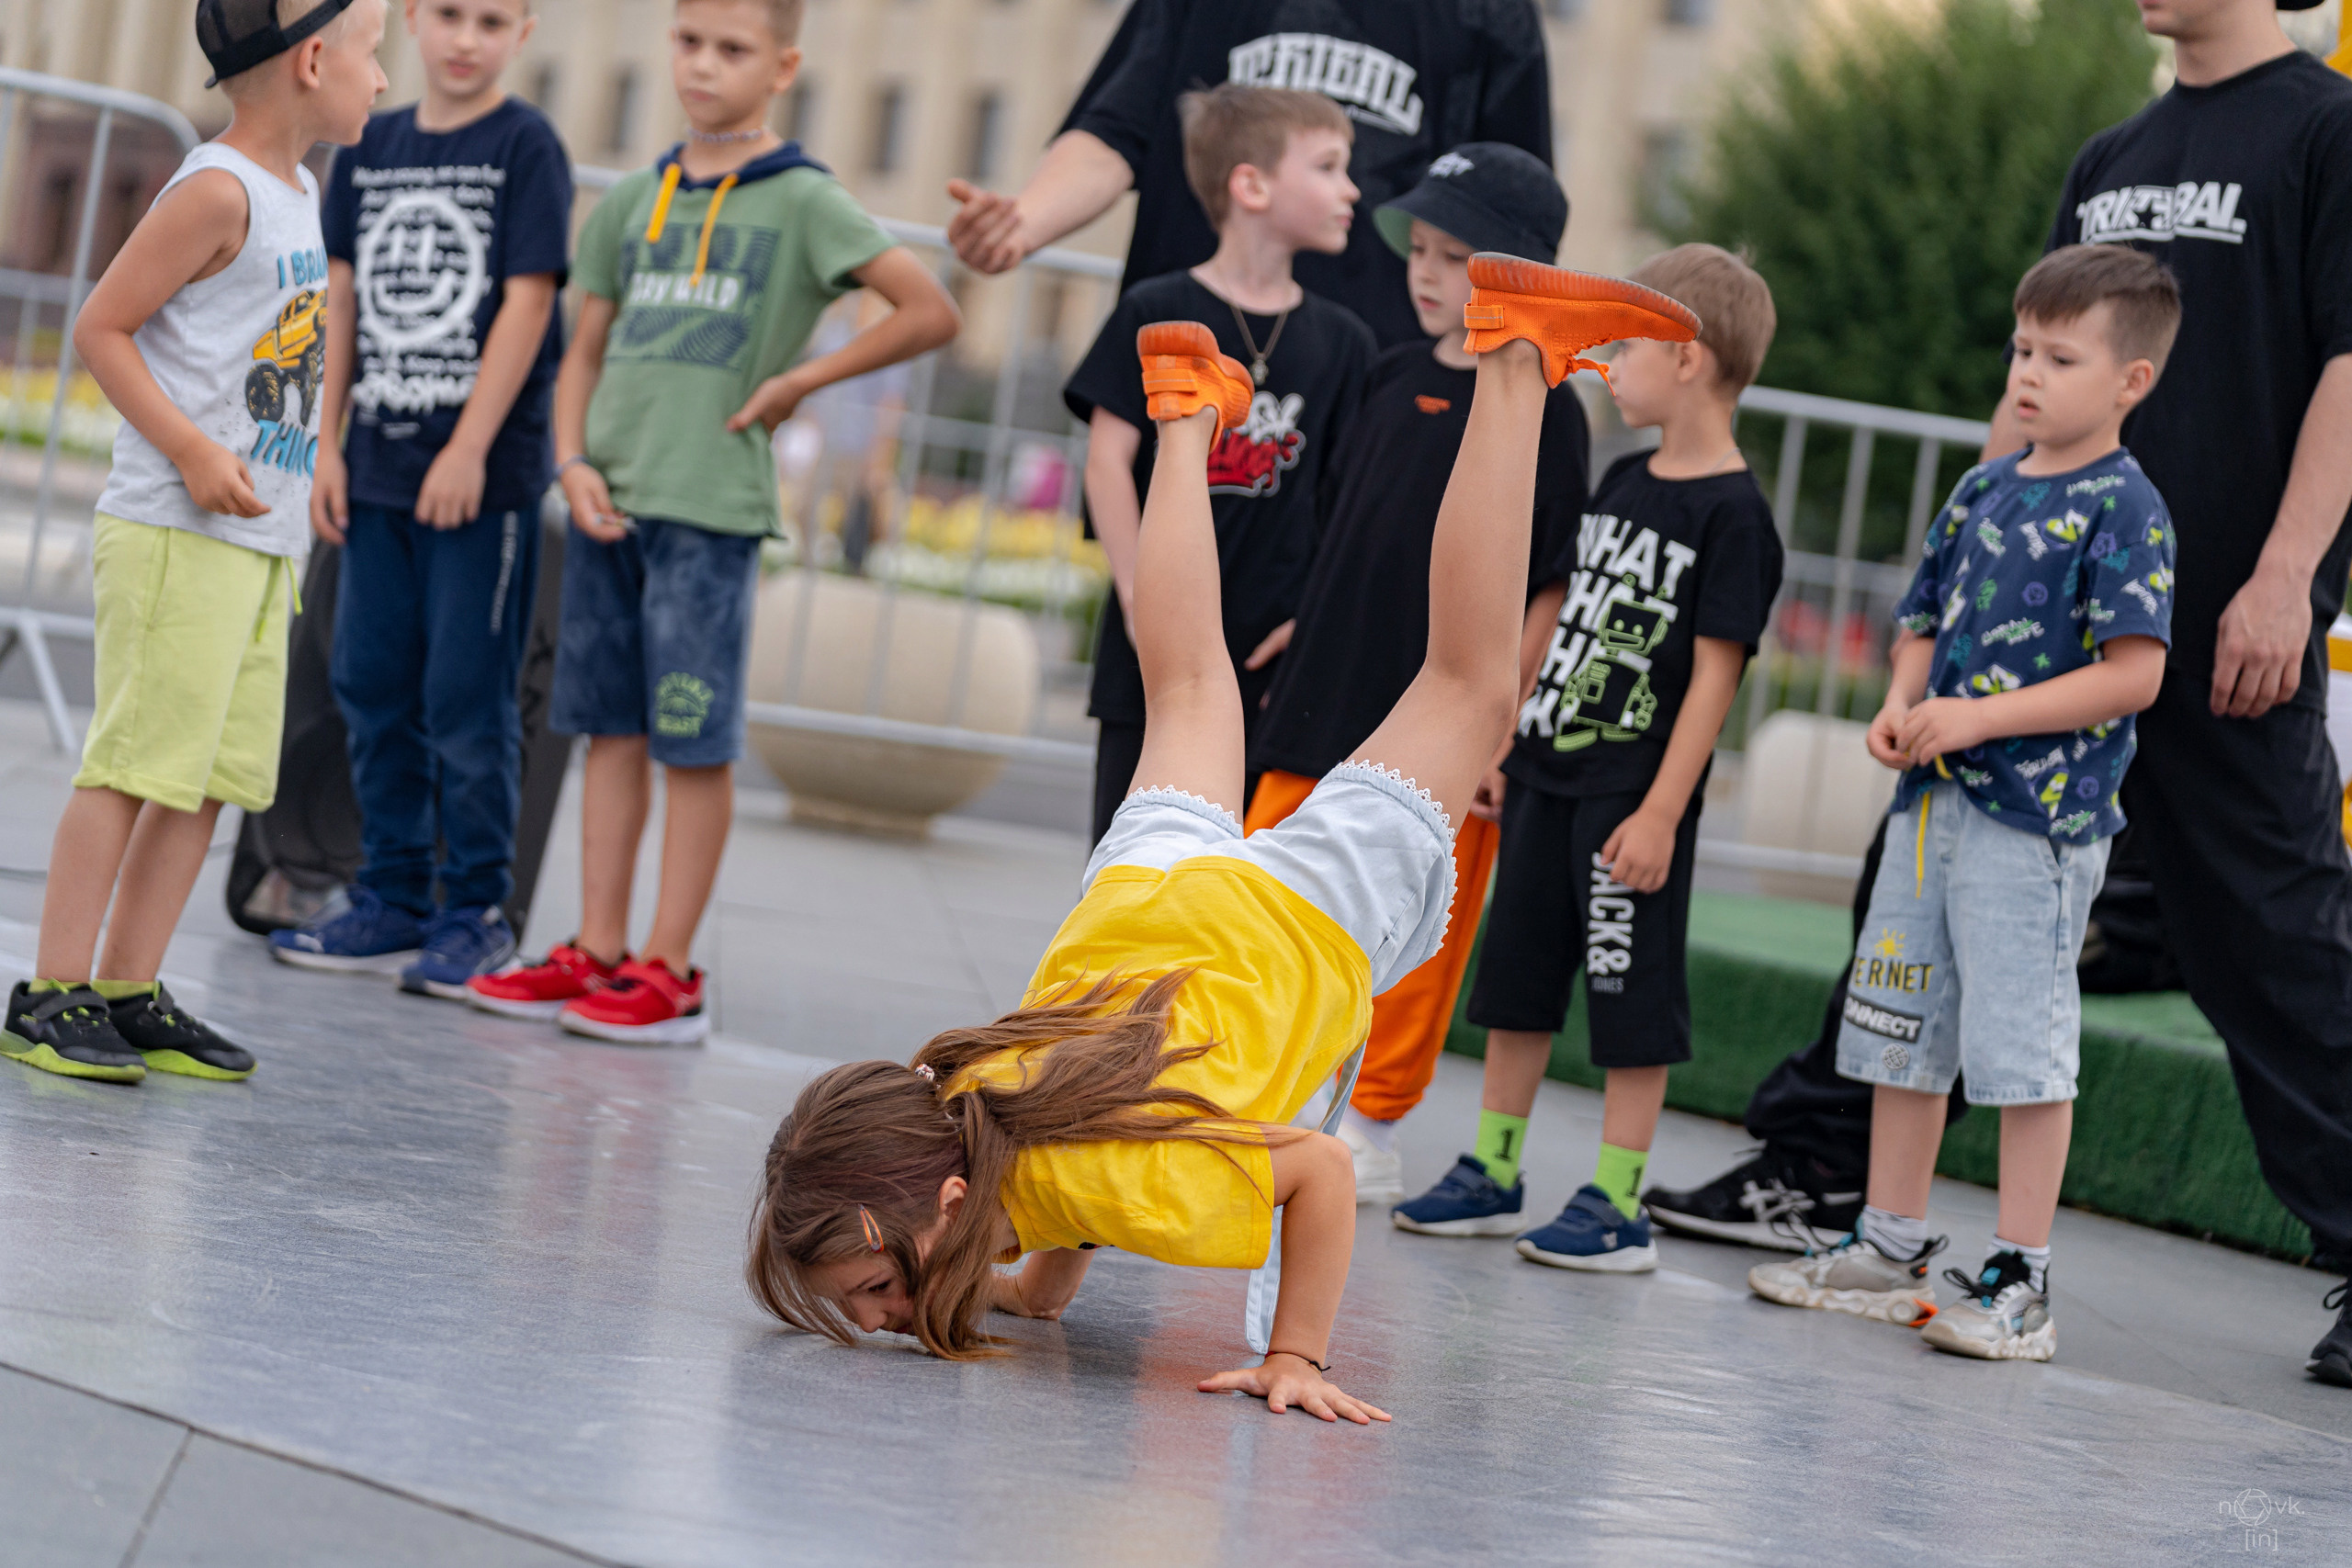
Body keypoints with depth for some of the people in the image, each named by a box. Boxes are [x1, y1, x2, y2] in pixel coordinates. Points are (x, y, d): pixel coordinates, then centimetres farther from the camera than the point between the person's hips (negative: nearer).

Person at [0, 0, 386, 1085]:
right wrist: (192, 452, -20)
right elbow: (99, 327, -14)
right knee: (137, 761, -9)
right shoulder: (218, 192, -12)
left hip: (261, 543, 9)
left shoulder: (296, 193, 16)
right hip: (176, 537, -9)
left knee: (216, 774, 8)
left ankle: (129, 995, 14)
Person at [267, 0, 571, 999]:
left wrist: (470, 449, -15)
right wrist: (327, 445, 7)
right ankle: (393, 900, 18)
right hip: (379, 463, 6)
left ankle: (475, 913, 5)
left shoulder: (526, 147, -5)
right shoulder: (373, 148, 11)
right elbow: (342, 299, 13)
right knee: (374, 690, 9)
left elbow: (526, 302, -11)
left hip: (485, 471, -6)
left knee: (468, 700, -3)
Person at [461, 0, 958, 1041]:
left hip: (710, 507, -5)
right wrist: (575, 463, 0)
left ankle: (667, 971, 2)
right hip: (608, 503, 5)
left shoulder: (802, 202, -2)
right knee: (609, 729, 8)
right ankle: (596, 951, 14)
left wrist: (796, 381, -7)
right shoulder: (630, 203, 14)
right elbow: (585, 354, 16)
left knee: (695, 743, -2)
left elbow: (930, 313, -10)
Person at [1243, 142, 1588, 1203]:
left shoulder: (1544, 412, -9)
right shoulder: (1393, 379, 9)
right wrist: (1303, 639, 15)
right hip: (1327, 707, 6)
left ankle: (1371, 1133, 16)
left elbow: (1554, 593, -10)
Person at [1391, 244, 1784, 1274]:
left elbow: (1715, 674, -16)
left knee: (1633, 1000, 0)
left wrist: (1661, 811, -19)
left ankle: (1618, 1207, 6)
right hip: (1547, 772, 8)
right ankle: (1493, 1173, 24)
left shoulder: (1733, 514, -13)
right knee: (1517, 973, 14)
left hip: (1633, 799, -8)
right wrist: (1501, 741, 17)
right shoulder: (1624, 482, 11)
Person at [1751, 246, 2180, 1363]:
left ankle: (2019, 1281, 3)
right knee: (1902, 1030, 14)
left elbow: (2134, 675, -17)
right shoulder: (1984, 489, 12)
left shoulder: (2124, 509, -11)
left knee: (2023, 1047, -5)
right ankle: (1891, 1247, 25)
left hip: (2040, 817, -8)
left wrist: (1981, 718, -19)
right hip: (1933, 800, 8)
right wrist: (1901, 705, -1)